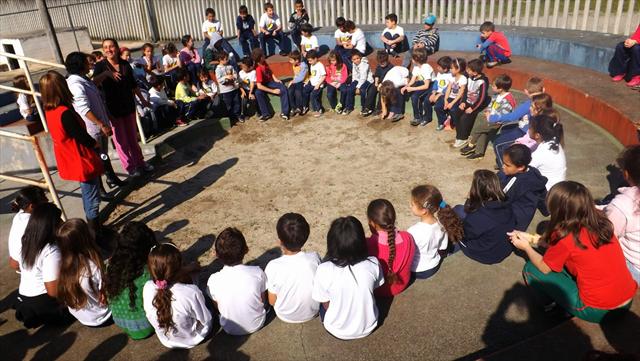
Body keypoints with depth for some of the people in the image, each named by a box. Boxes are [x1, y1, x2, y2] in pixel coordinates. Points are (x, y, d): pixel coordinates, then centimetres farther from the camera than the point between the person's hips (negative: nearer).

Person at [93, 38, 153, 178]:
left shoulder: (125, 64, 2)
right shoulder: (100, 66, -9)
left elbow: (133, 85, 13)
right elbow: (94, 83, -25)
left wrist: (142, 99, 19)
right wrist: (106, 74, -40)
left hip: (128, 106, 3)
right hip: (112, 108, -3)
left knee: (133, 137, 13)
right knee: (120, 139, 6)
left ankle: (140, 162, 26)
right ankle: (130, 166, 17)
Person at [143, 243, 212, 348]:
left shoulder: (147, 288, -26)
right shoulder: (191, 292, -38)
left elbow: (148, 315, -4)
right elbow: (206, 320, -20)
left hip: (166, 341, 4)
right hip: (192, 339, -3)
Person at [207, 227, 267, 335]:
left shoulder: (213, 280, -24)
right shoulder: (257, 272, -26)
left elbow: (217, 307, -6)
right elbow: (263, 300, -9)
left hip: (230, 330, 1)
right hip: (257, 325, -1)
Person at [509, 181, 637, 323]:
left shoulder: (565, 237, -22)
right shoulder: (600, 221, -2)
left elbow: (544, 268, -3)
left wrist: (526, 247, 13)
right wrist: (532, 238, 18)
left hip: (597, 311, -7)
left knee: (530, 269, 0)